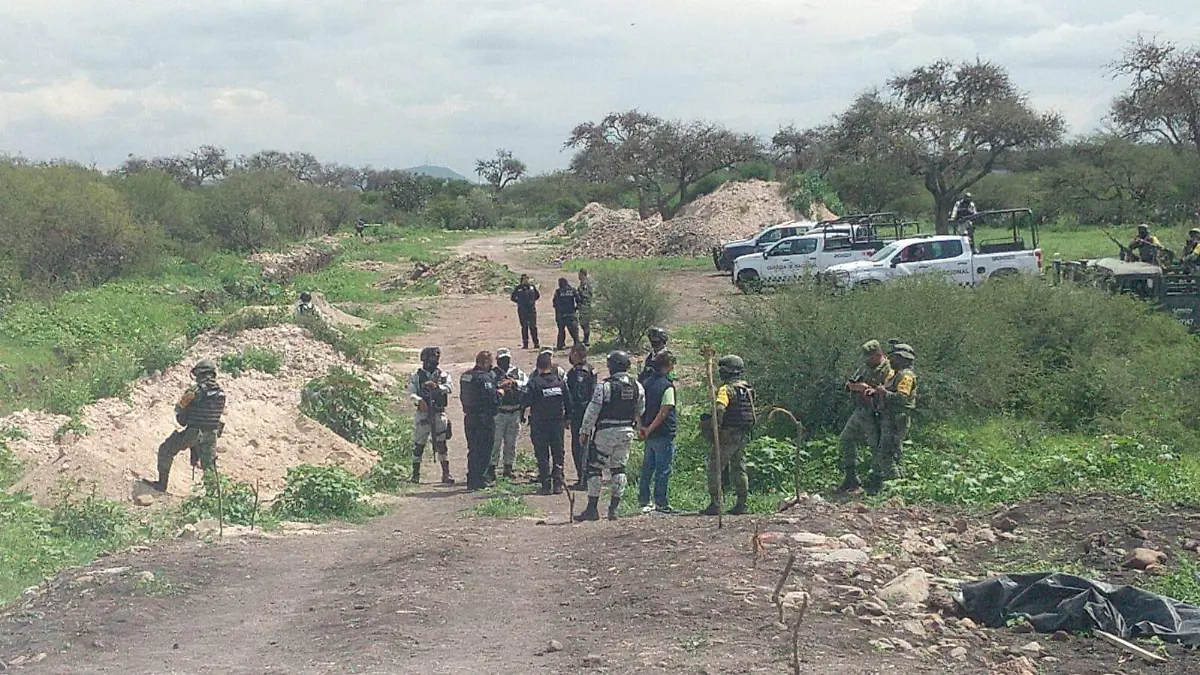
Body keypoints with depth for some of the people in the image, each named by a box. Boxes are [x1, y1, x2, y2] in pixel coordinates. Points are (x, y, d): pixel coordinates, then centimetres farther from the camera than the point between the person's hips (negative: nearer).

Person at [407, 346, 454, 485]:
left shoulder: (444, 375, 10)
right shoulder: (416, 376, 5)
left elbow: (450, 388, -7)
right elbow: (411, 393, -6)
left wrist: (436, 386, -23)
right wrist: (419, 400, -25)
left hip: (439, 414, 1)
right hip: (422, 414, -1)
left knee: (442, 444, -2)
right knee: (418, 445, 2)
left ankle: (446, 474, 1)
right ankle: (415, 474, 11)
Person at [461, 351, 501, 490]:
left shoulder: (465, 376, 11)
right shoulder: (484, 378, -18)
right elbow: (492, 399, -22)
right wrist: (499, 393, -2)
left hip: (469, 417, 8)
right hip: (484, 419, -8)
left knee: (473, 449, 15)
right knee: (484, 450, -1)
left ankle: (471, 481, 18)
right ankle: (479, 480, -2)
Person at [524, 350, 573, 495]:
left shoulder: (534, 382, -12)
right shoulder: (560, 380, 1)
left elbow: (525, 401, -13)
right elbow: (568, 401, 5)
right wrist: (568, 418, 15)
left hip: (539, 423, -3)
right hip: (558, 422, 3)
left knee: (542, 455, 3)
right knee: (558, 453, 10)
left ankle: (546, 485, 0)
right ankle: (558, 484, 6)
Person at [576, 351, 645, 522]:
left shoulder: (604, 386, -14)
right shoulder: (637, 387, 4)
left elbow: (592, 411, -11)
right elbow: (641, 412, 13)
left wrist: (585, 432, -4)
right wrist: (637, 428, 29)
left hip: (605, 432, -5)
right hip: (627, 431, 5)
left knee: (595, 468, 2)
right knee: (619, 468, 13)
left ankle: (592, 508, 1)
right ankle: (614, 508, 11)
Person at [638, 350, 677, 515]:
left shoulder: (646, 383, 8)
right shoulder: (667, 386, -15)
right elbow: (663, 412, -18)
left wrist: (643, 427, 10)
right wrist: (650, 429, -12)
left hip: (650, 435, 7)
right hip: (664, 434, -7)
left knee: (647, 468, 13)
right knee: (663, 470, 0)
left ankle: (644, 501, 18)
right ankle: (660, 503, 3)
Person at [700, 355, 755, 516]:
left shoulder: (727, 389, -14)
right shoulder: (748, 389, 13)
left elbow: (719, 409, -29)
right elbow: (753, 414, 19)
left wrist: (716, 428, -21)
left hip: (729, 435, -8)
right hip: (744, 435, 8)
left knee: (715, 467, -3)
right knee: (739, 469, 14)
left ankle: (714, 504, -7)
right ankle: (741, 504, 14)